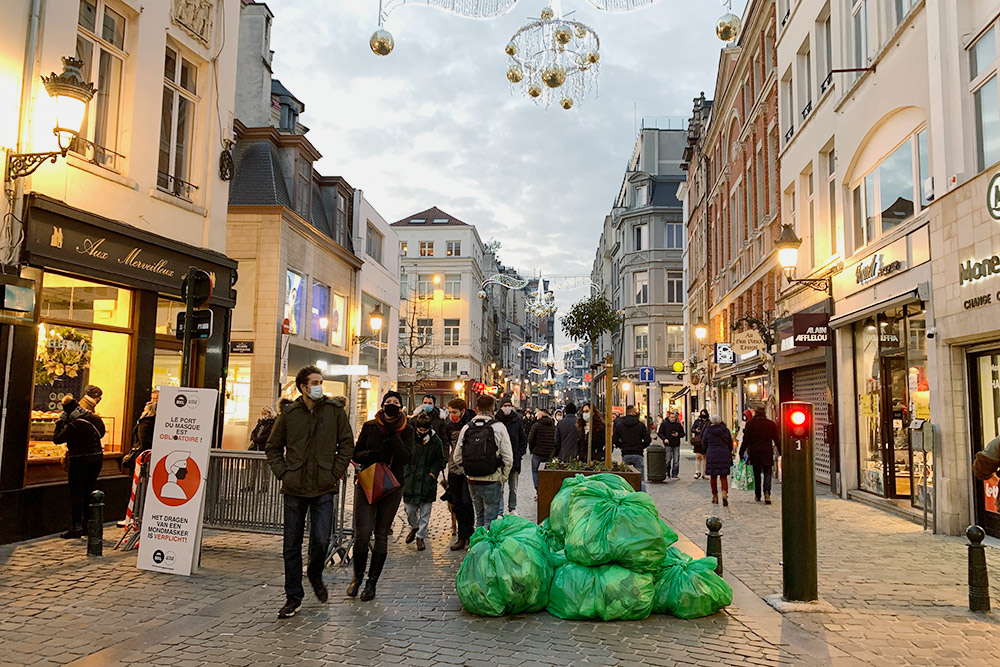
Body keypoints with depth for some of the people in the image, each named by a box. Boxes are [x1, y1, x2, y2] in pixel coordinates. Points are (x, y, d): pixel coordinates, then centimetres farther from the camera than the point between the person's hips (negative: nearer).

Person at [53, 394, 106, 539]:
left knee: (76, 493, 0)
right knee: (90, 491, 15)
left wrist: (59, 423, -3)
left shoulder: (73, 425, -20)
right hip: (97, 457, 7)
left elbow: (57, 439, -10)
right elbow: (101, 433, 18)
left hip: (80, 461, -7)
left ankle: (76, 527, 1)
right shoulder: (96, 419, 2)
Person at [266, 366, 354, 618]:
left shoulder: (335, 411, 2)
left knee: (321, 540, -8)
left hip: (323, 489, -1)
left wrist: (335, 473, 0)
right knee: (291, 545, 6)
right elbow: (273, 447, 12)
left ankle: (315, 574, 25)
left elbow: (347, 444, 8)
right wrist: (283, 474, 0)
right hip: (295, 488, 1)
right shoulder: (289, 413, 3)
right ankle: (293, 596, 21)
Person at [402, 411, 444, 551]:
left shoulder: (436, 441, -3)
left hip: (427, 482, -1)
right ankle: (414, 527, 36)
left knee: (425, 512, 4)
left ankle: (421, 536, 19)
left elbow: (440, 460, 5)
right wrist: (407, 473, -2)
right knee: (409, 510, 8)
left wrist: (433, 473, -6)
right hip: (411, 480, 1)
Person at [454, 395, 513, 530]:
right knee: (490, 519, 5)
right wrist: (503, 478, 2)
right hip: (492, 482, -4)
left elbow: (457, 457, 5)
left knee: (479, 516, 19)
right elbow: (508, 458, -10)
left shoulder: (466, 428, 1)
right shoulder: (499, 427, -9)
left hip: (472, 481, 4)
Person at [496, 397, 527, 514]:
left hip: (514, 458, 2)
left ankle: (512, 508, 24)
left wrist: (520, 454, 1)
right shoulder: (496, 420, -4)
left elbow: (523, 438, 10)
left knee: (513, 487, 11)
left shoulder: (517, 420, 4)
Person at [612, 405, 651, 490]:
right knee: (641, 479, 4)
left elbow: (614, 440, 0)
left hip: (625, 455, 2)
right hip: (638, 454, -2)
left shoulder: (619, 425, 3)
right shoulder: (641, 425, -2)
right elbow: (647, 440, -4)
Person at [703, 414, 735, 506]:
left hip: (711, 455, -1)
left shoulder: (707, 431, -3)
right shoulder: (726, 430, 1)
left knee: (713, 477, 8)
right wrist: (728, 453, 24)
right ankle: (724, 493, -16)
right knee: (724, 476, 6)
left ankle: (715, 497, 12)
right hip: (724, 456, 1)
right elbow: (730, 444, 9)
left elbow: (704, 445, 6)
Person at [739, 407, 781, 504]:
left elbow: (746, 440, -2)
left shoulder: (750, 424, -2)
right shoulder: (771, 424, 1)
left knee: (757, 474, 12)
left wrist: (741, 453, 3)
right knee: (767, 473, 2)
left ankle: (757, 495, 20)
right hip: (767, 453, 0)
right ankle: (767, 493, -19)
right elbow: (777, 439, 3)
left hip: (754, 453, 0)